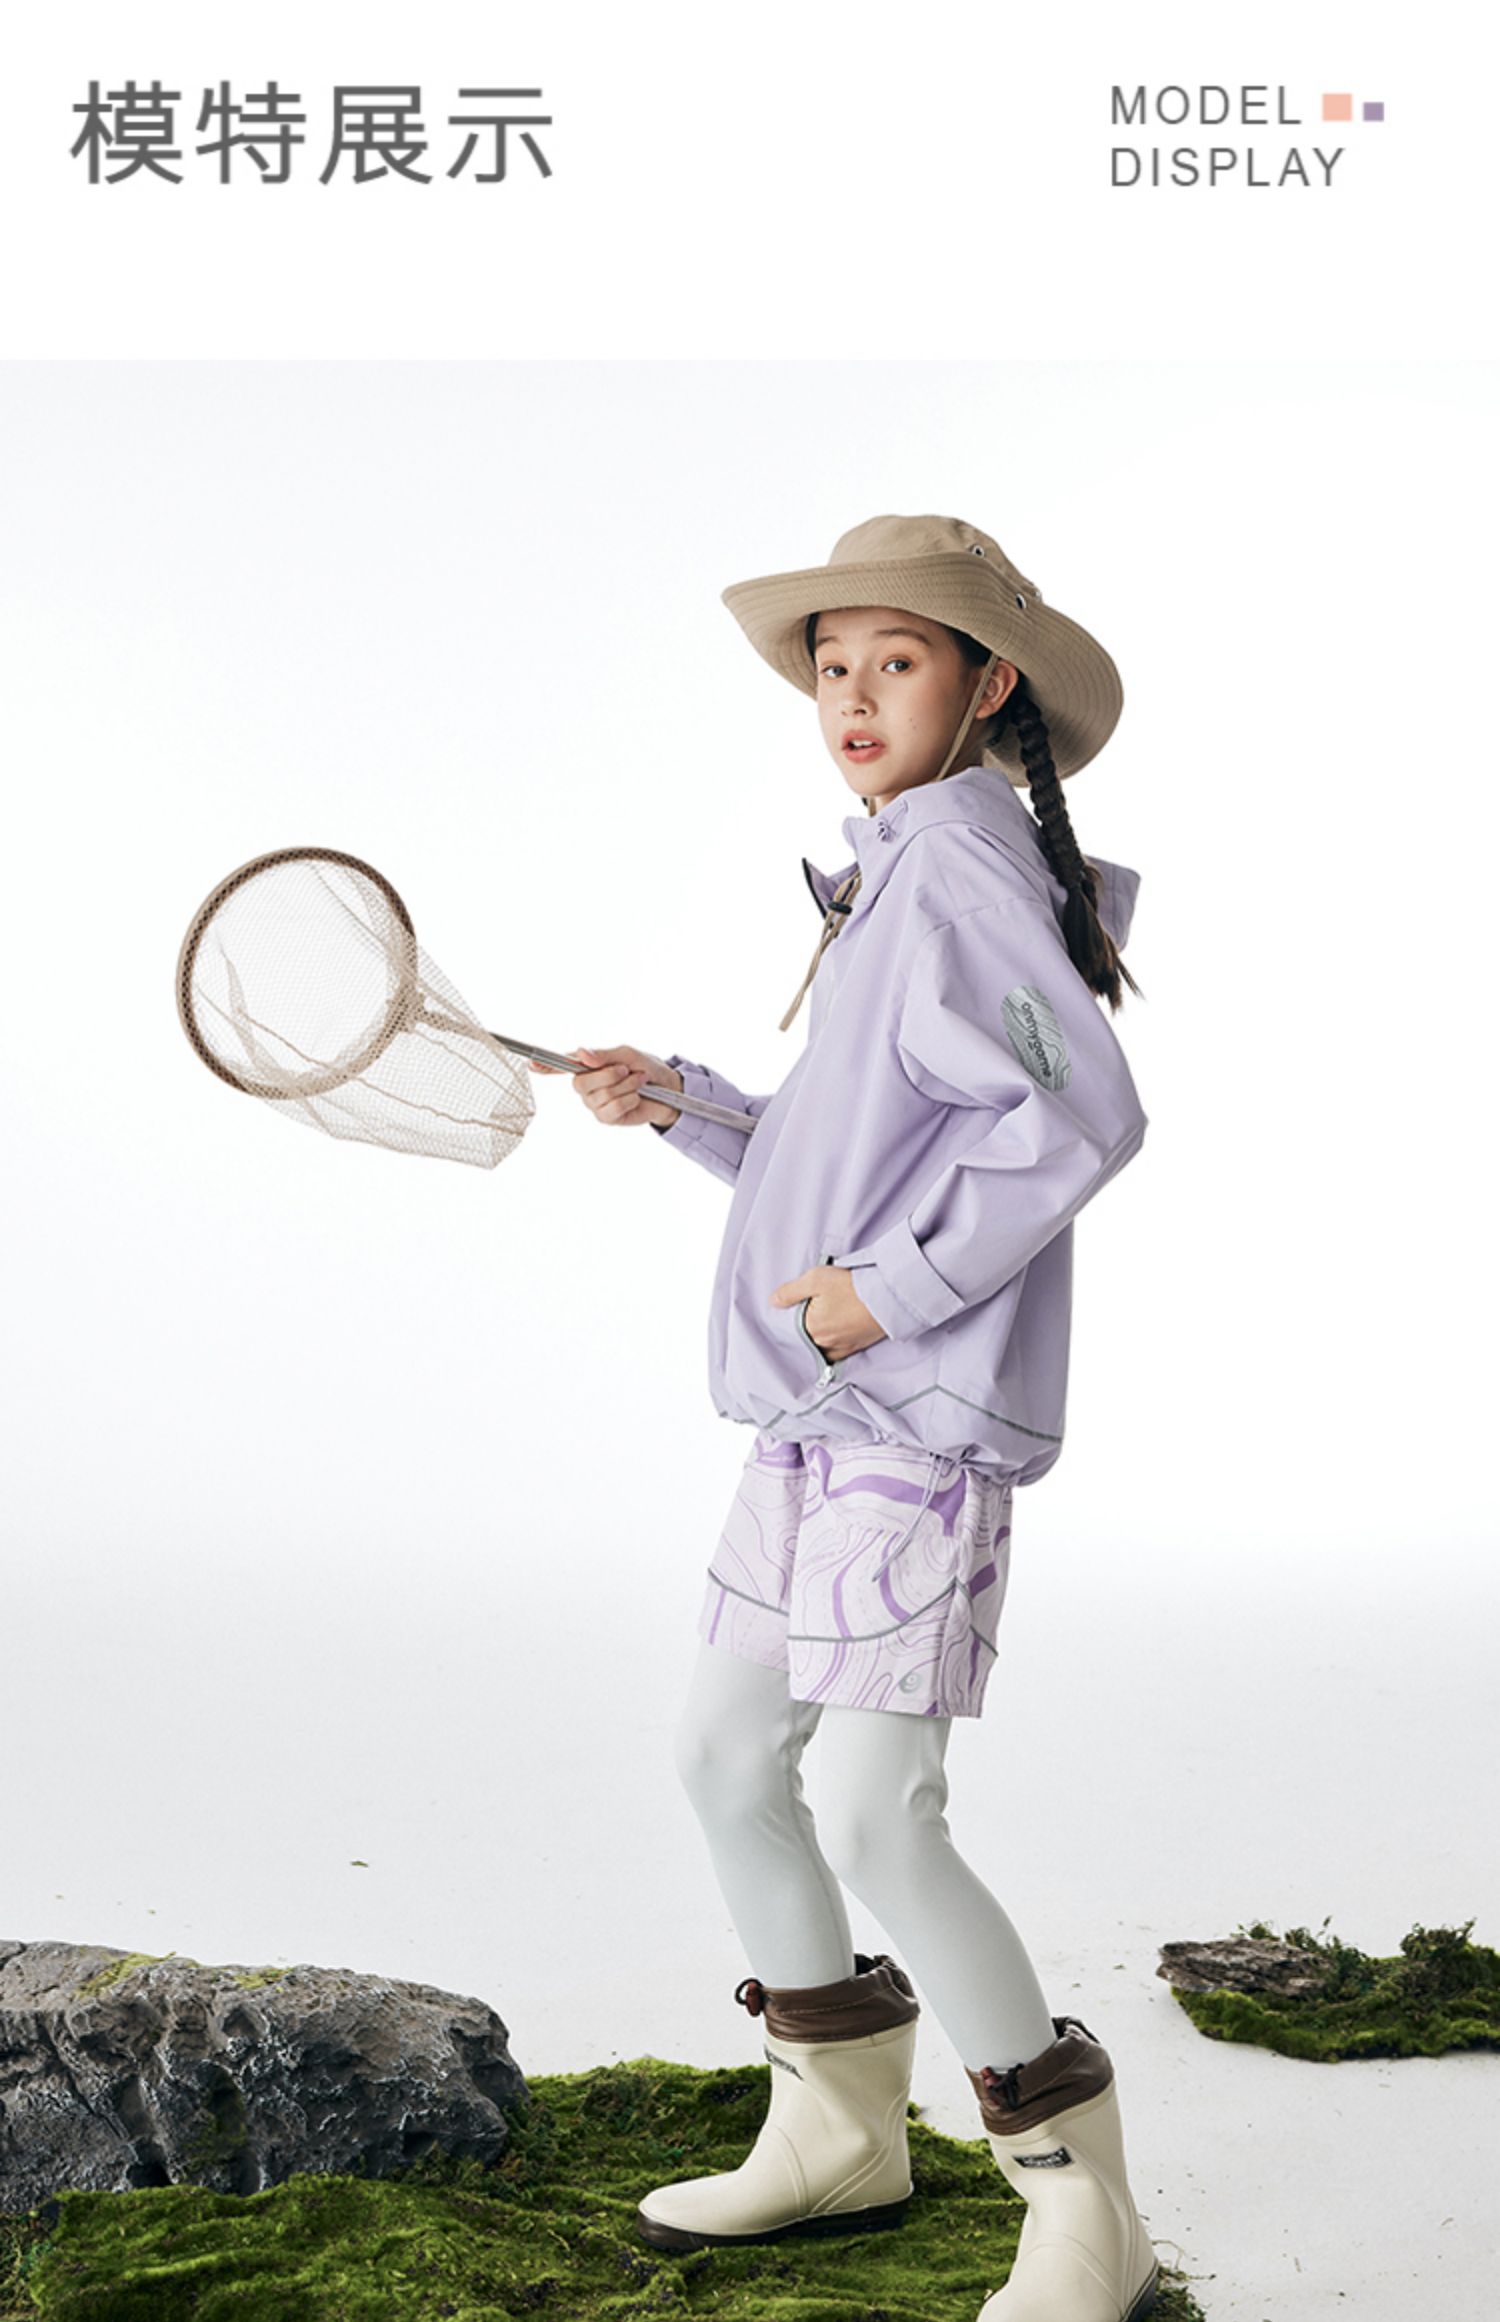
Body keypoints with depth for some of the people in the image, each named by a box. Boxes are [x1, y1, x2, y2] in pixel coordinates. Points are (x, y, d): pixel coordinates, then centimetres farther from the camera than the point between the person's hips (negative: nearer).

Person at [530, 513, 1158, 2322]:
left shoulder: (954, 863, -13)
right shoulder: (898, 880, 17)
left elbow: (1081, 1113, -28)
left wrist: (891, 1287, -24)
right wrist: (678, 1106, 15)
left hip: (918, 1432, -10)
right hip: (820, 1428, 10)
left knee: (875, 1825, -9)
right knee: (725, 1762, 15)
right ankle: (839, 2133, 32)